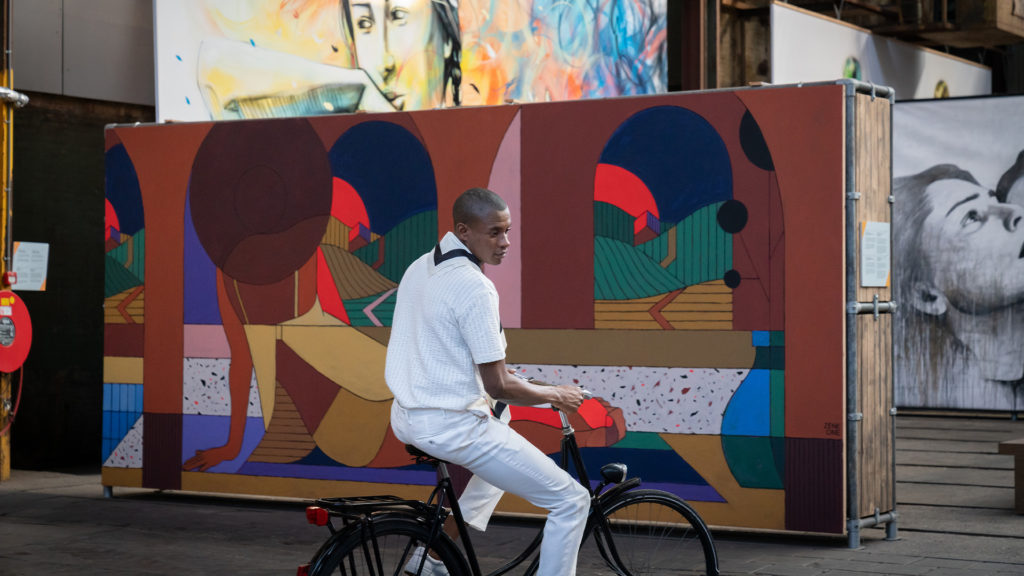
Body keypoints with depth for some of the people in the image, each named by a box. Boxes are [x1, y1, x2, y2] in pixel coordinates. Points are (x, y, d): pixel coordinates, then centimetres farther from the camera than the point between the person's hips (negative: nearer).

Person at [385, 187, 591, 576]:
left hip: (407, 419, 9)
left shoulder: (419, 268, 8)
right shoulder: (474, 287, -20)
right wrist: (555, 395, -2)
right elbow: (498, 386, -19)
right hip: (453, 427, -9)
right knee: (572, 501, -2)